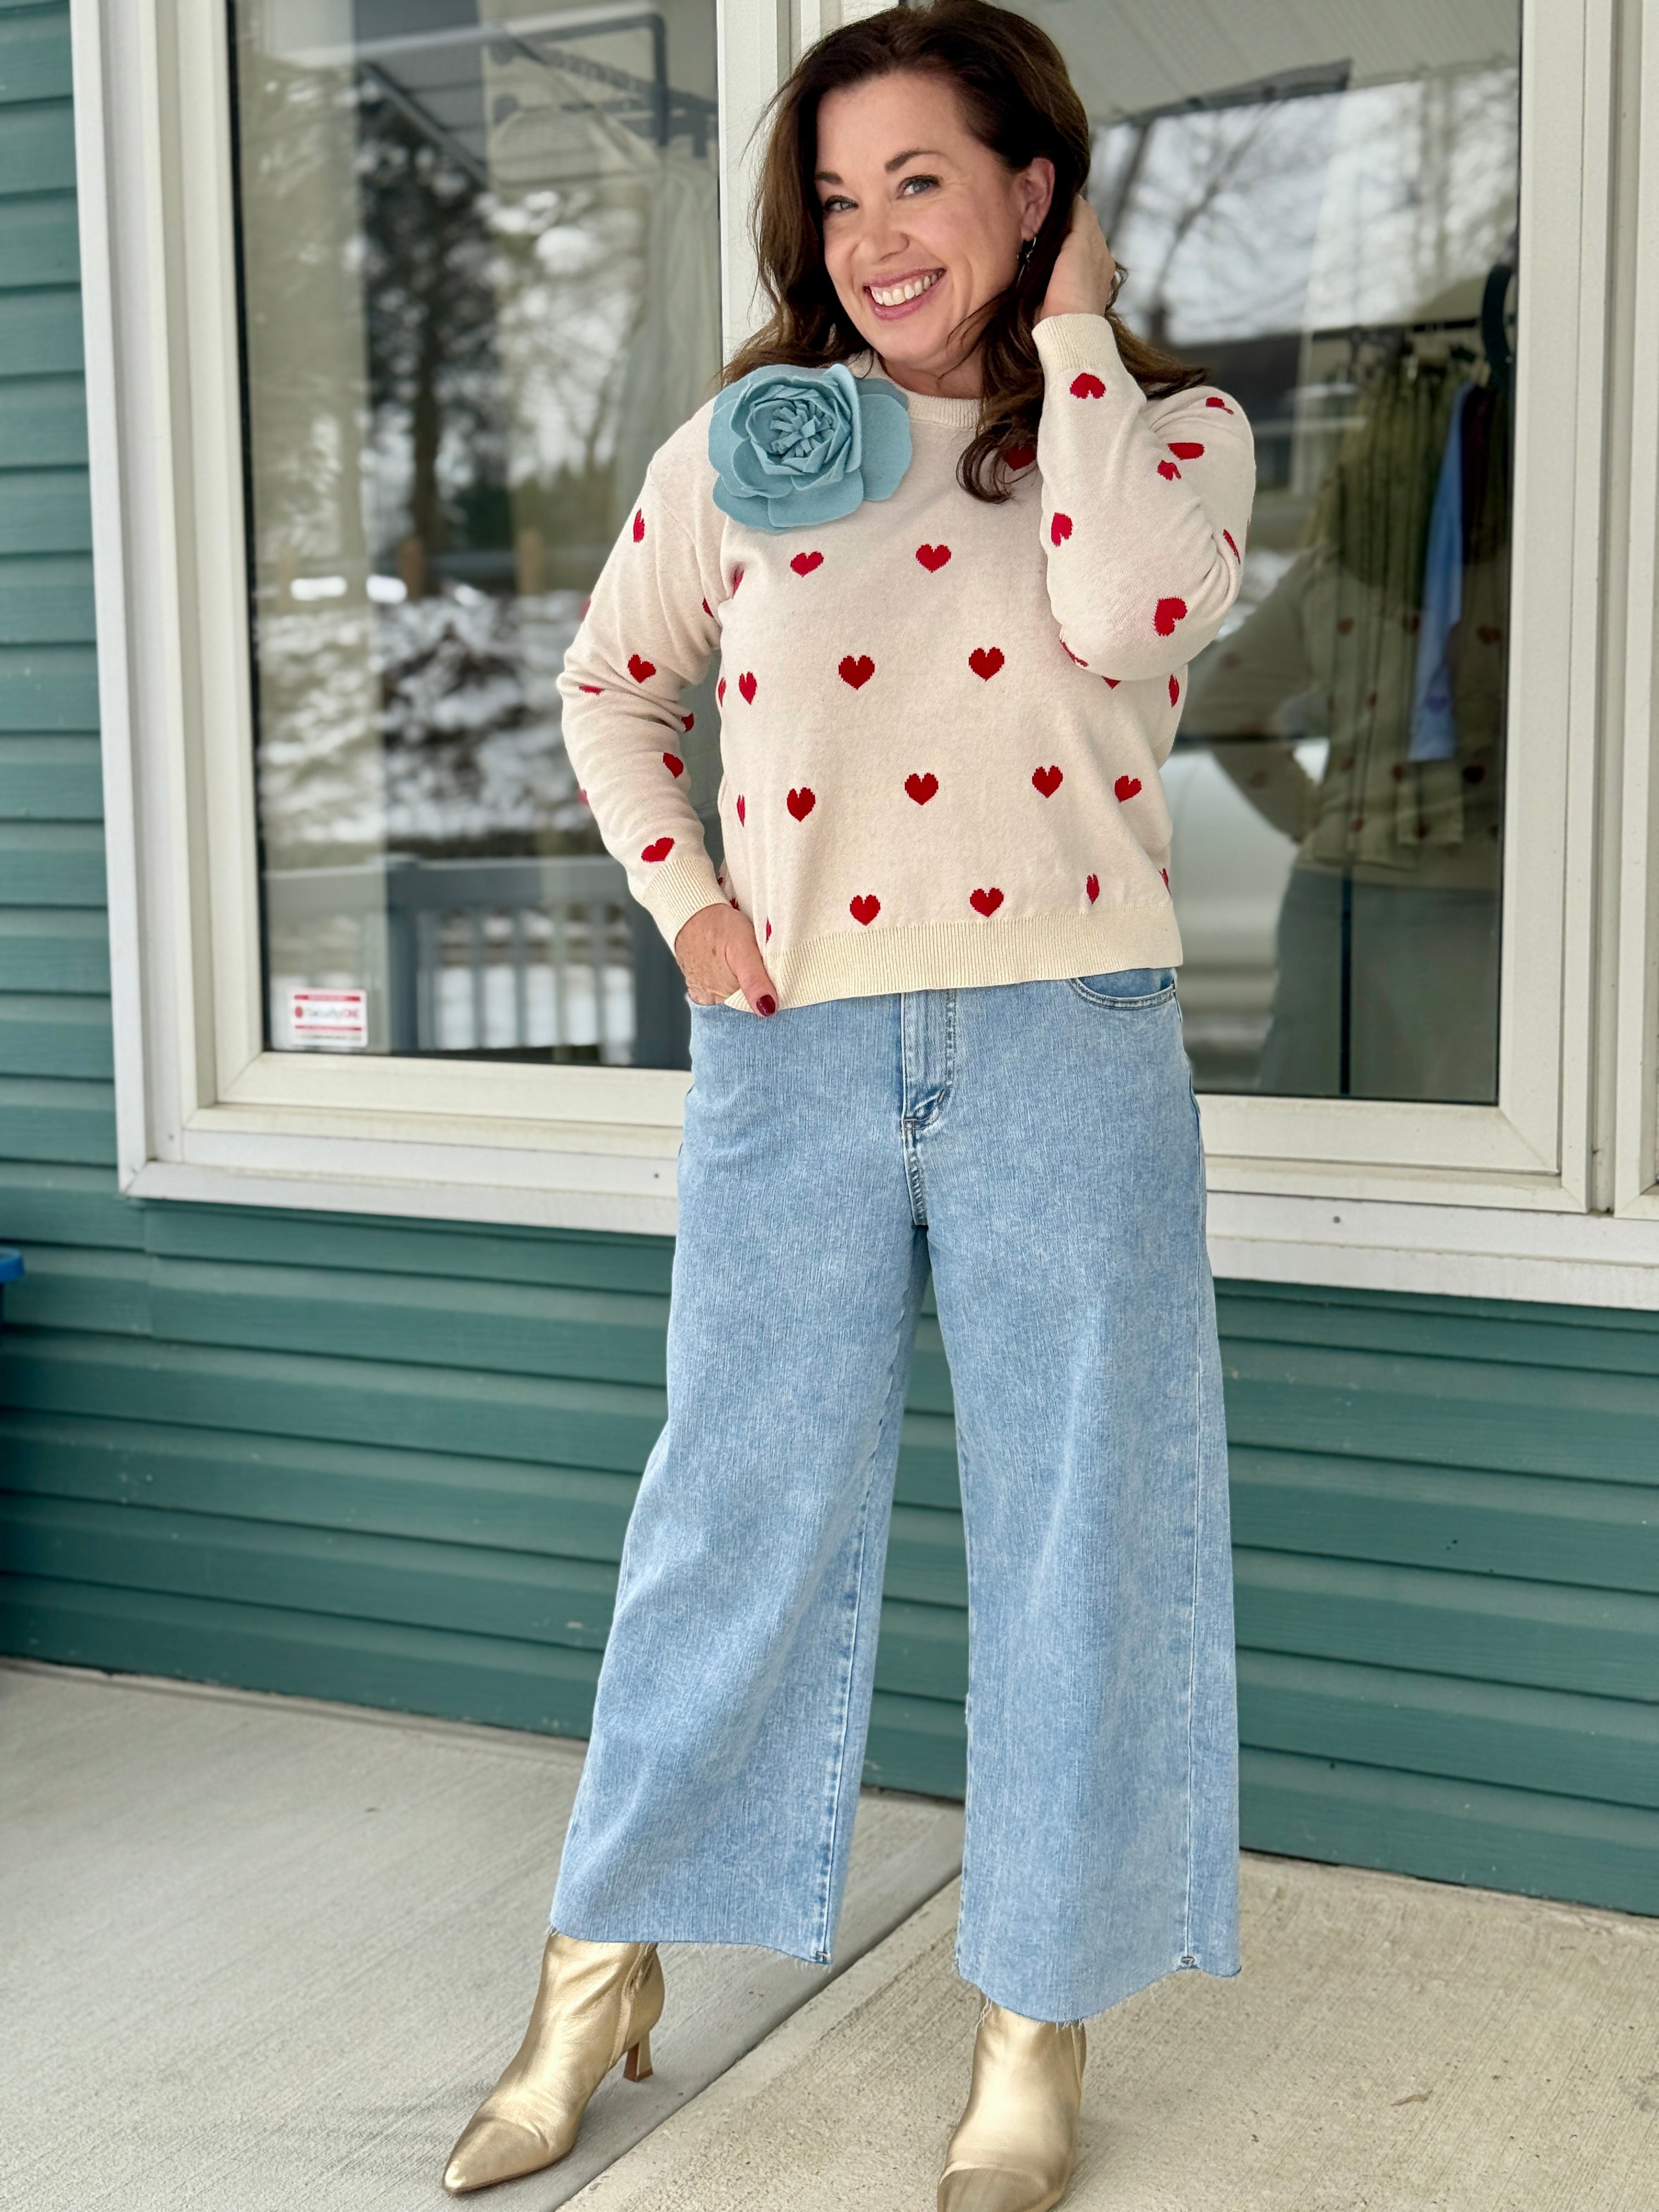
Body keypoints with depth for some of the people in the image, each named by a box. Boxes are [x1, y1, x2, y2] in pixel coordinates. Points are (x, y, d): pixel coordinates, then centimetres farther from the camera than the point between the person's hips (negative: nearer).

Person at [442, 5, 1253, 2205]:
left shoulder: (1170, 429, 4)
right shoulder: (752, 440, 9)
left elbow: (1125, 619, -18)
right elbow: (609, 679, 20)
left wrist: (1068, 328, -7)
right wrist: (681, 897, 5)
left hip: (1064, 1047, -1)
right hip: (794, 1048, 1)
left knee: (1070, 1530, 6)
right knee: (737, 1514, 9)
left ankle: (1037, 2032, 23)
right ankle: (604, 1971, 28)